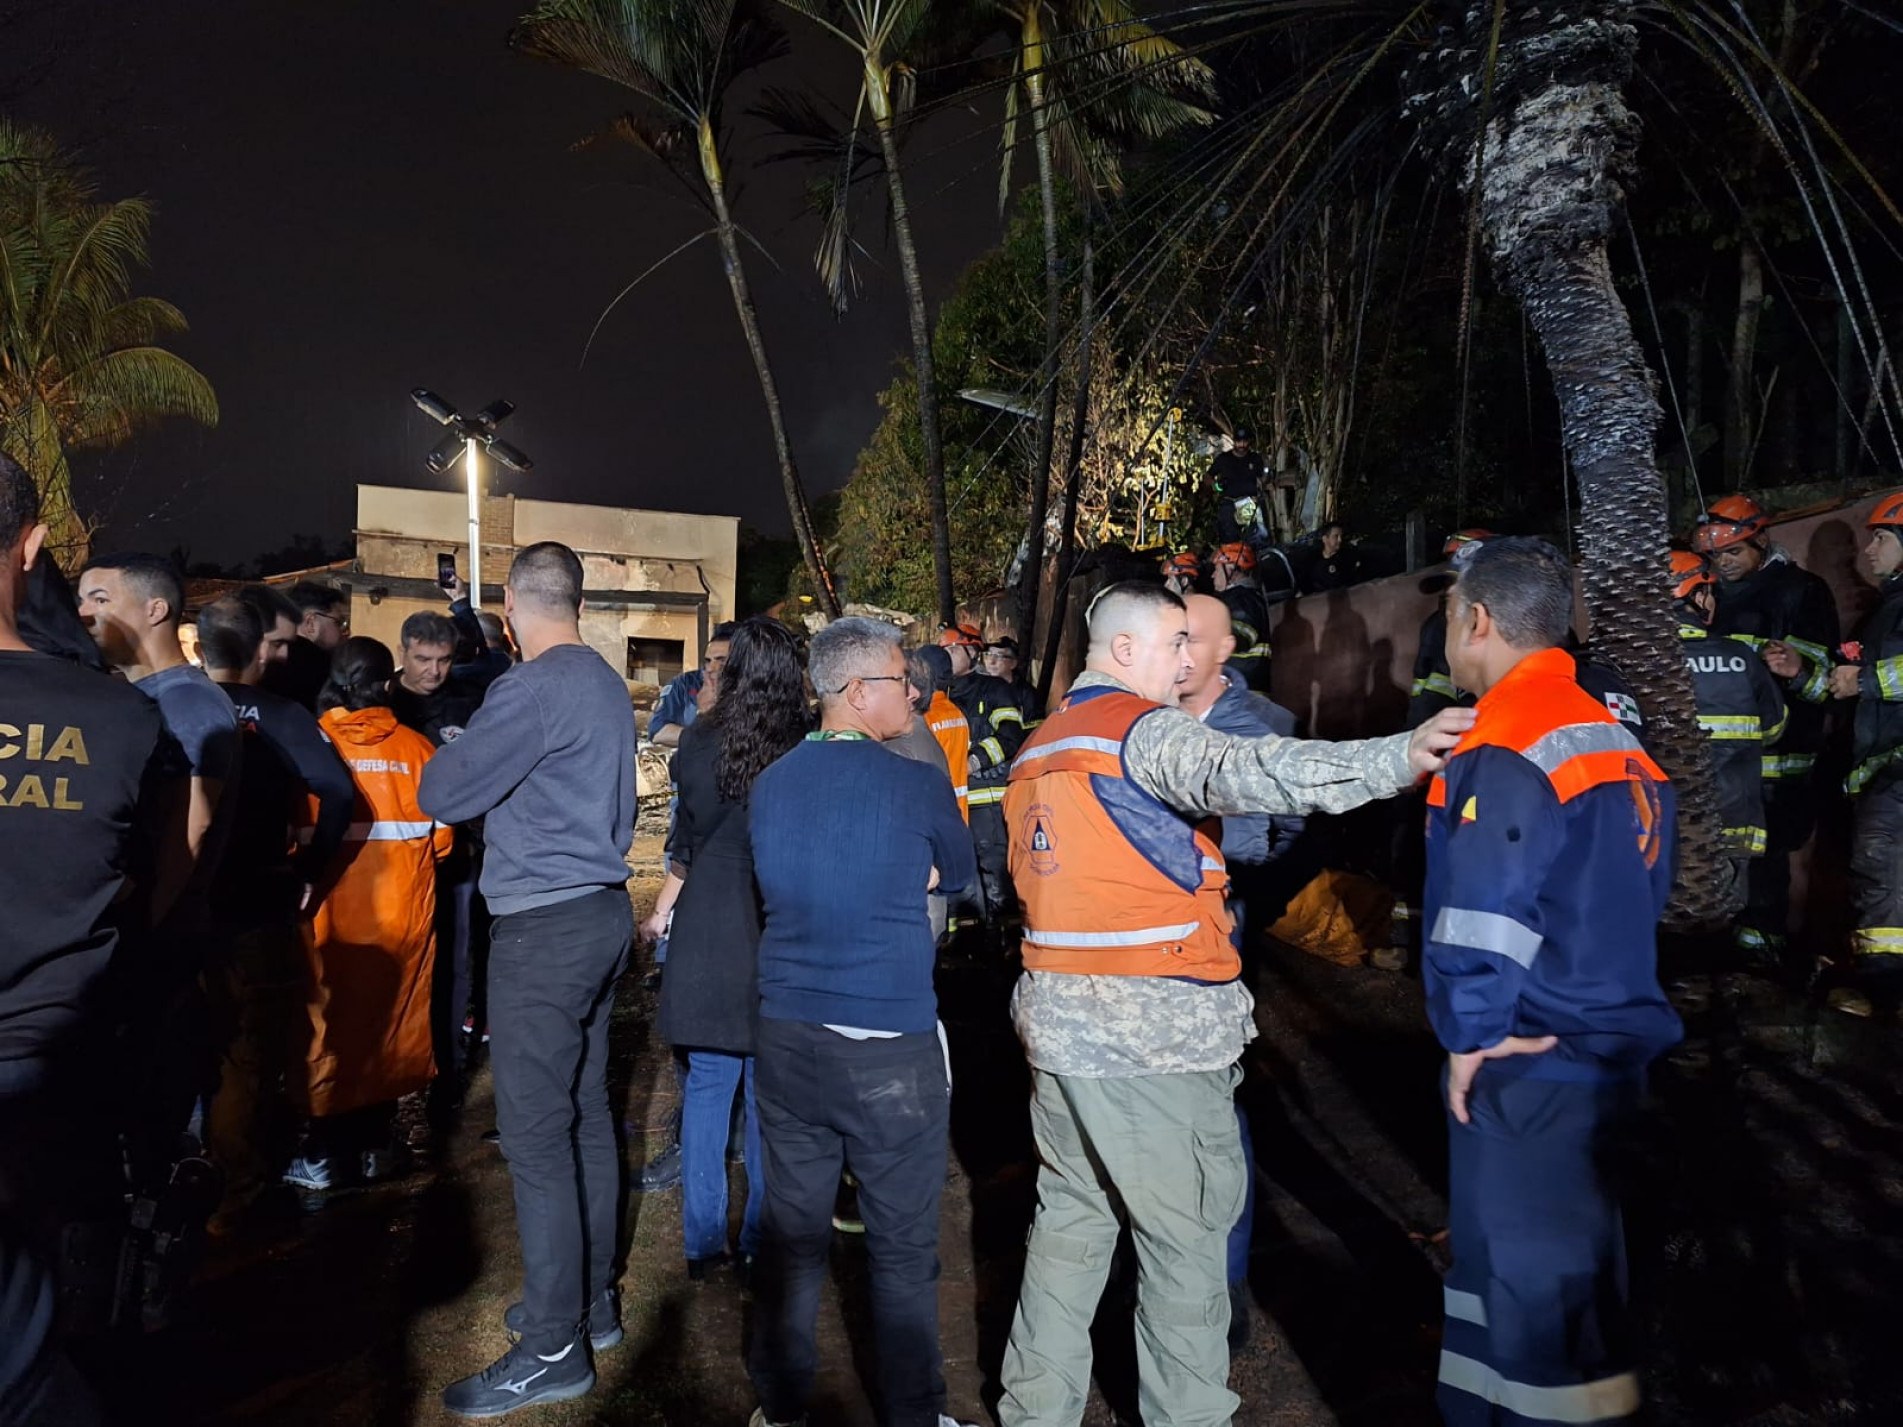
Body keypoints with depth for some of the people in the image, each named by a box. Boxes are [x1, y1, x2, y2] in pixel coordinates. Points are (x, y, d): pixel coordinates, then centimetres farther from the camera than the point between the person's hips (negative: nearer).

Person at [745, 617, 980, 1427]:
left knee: (791, 1231, 17)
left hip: (787, 1037, 5)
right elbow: (958, 875, 7)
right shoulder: (918, 786, -11)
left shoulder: (768, 786, 3)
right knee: (903, 1248, 10)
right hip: (890, 1045, -5)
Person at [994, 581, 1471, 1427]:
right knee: (1187, 1235, 7)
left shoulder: (1038, 748, 14)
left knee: (1070, 1219, 18)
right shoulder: (1147, 729, -12)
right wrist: (1396, 759, -40)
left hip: (1056, 1018, 8)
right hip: (1154, 1025, -8)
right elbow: (1241, 774, -31)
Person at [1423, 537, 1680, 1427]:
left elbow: (1479, 924, -23)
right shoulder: (1612, 738, 10)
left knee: (1538, 1283, 2)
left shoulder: (1504, 750, -19)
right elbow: (1619, 902, 15)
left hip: (1529, 1061, -9)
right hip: (1609, 1046, 9)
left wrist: (1469, 1036, -10)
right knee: (1509, 1258, 20)